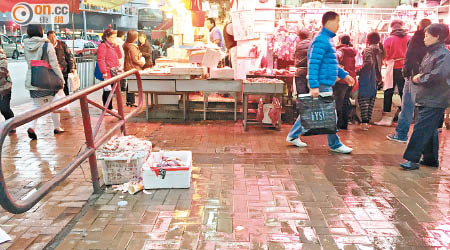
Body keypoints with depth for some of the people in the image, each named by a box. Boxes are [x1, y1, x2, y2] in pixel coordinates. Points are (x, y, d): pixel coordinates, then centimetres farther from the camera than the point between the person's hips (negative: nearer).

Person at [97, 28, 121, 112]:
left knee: (111, 90, 14)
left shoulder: (113, 46, 17)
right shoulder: (103, 46, -10)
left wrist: (116, 46, 4)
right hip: (107, 73, -9)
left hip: (113, 72, 9)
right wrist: (104, 72, -21)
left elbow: (119, 56, 15)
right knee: (107, 91, -5)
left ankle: (110, 108, 23)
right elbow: (100, 60, -16)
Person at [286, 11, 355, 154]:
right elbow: (313, 64, -22)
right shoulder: (321, 40, -15)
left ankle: (293, 136, 23)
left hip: (326, 85, 10)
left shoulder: (327, 40, 17)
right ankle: (335, 145, 8)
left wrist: (344, 75, 23)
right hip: (322, 84, -10)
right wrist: (314, 86, -27)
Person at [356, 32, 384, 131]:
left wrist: (358, 72, -15)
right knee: (371, 99, 11)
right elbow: (380, 64, 14)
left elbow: (369, 63, -21)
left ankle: (364, 121, -15)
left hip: (367, 77, -7)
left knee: (363, 98, -6)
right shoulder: (380, 50, 13)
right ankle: (368, 120, 13)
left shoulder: (368, 49, -10)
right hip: (376, 78, 7)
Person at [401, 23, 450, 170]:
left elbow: (438, 75, -25)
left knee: (421, 128, -11)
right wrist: (417, 77, 1)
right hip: (426, 99, 10)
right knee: (430, 130, 16)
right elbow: (422, 71, 23)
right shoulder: (430, 53, 16)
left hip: (434, 101, -10)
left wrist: (420, 79, -12)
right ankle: (431, 159, 26)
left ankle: (412, 159, -8)